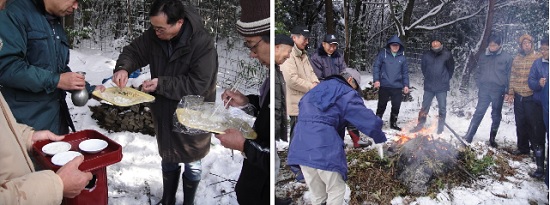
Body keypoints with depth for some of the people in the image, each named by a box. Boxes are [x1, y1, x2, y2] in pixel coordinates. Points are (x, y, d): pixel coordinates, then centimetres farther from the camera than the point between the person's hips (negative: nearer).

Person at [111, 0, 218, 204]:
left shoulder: (202, 43, -26)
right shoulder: (154, 35, -10)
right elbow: (133, 51, 3)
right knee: (168, 160, 23)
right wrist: (123, 68, -19)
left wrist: (161, 84, -29)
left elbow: (197, 85, -28)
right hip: (164, 113, 5)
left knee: (192, 164, 13)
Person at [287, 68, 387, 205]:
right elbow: (368, 119, 0)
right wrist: (380, 138, 15)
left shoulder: (315, 91, 27)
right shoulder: (346, 93, 4)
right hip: (325, 147, -7)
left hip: (300, 147, 7)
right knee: (337, 190, 9)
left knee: (316, 193, 18)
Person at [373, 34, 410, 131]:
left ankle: (393, 123, 27)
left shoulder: (402, 56, 6)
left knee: (396, 106, 10)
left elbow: (405, 72, 10)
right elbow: (376, 66, -3)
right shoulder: (383, 53, -2)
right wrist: (376, 80, -11)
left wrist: (406, 85, 6)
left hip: (397, 87, 3)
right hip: (384, 86, -3)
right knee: (381, 106, 6)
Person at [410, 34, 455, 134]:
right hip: (429, 86, 2)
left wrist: (446, 79, 4)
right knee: (424, 106, 9)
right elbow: (423, 67, 14)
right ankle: (420, 125, 19)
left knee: (442, 107, 5)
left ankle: (440, 128, 17)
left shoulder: (447, 54, -5)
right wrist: (428, 77, 11)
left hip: (442, 86, -2)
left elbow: (451, 68, 4)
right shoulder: (426, 55, 0)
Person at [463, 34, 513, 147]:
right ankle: (468, 137, -3)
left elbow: (509, 75, -1)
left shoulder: (507, 57, -1)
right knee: (478, 113, -3)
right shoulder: (483, 56, 6)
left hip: (498, 91, -1)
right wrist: (479, 84, 1)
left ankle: (492, 139, 21)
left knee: (496, 115, 10)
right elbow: (478, 71, 13)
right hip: (484, 90, 1)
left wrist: (506, 89, -7)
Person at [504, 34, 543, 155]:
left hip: (532, 96, -4)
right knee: (520, 124, 12)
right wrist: (510, 93, 6)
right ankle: (523, 148, 25)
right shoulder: (516, 59, 9)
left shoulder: (538, 57, -4)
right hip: (518, 97, 5)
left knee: (535, 124, 0)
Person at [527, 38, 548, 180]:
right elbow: (530, 81, 3)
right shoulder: (538, 63, 3)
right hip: (539, 105, 2)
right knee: (537, 137, 6)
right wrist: (538, 84, -18)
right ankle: (540, 168, 18)